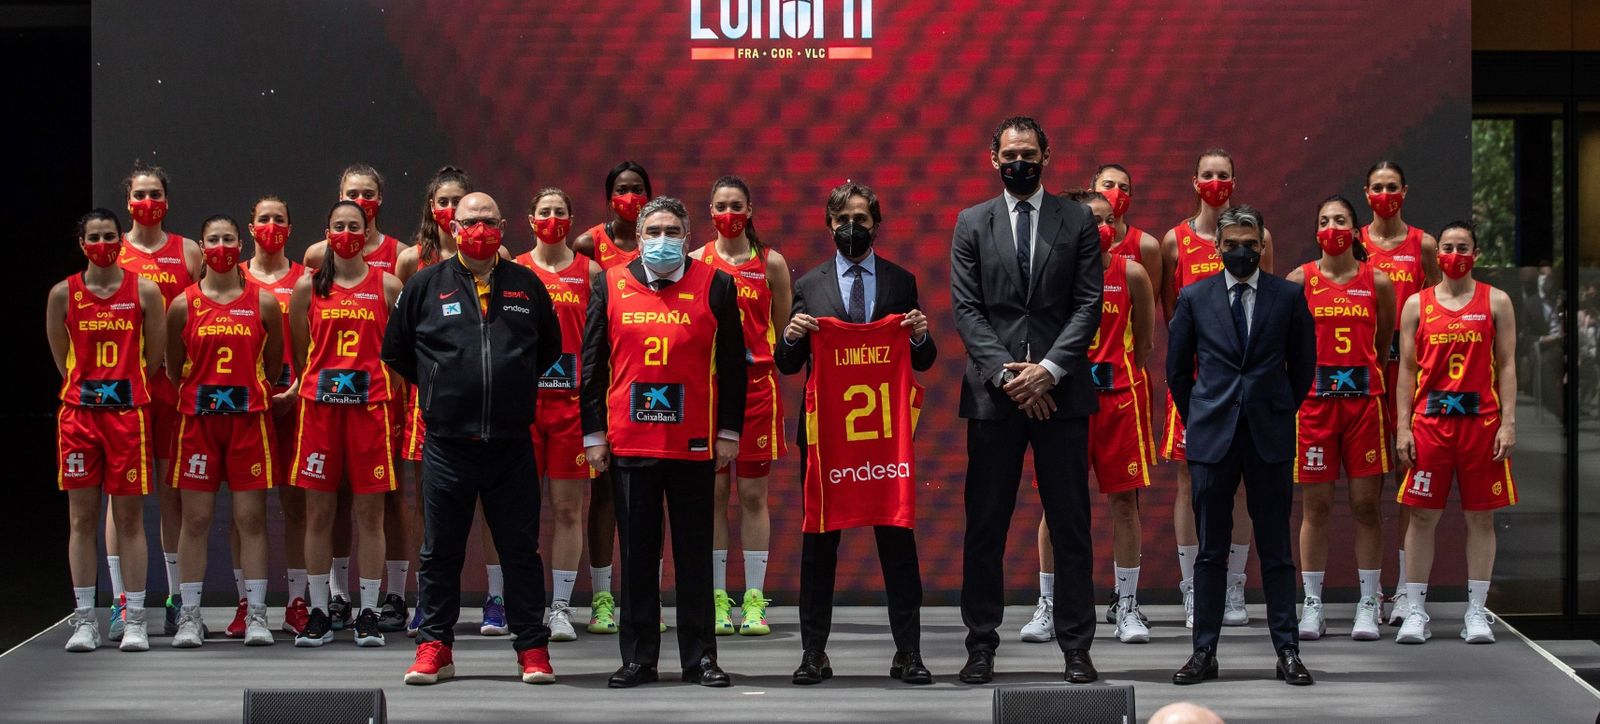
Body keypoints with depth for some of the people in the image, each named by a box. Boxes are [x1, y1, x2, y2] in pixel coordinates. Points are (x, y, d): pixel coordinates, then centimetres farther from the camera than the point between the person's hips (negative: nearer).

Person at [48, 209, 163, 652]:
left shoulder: (145, 292, 1)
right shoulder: (63, 294, 4)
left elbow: (154, 356, 6)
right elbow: (62, 357, 12)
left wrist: (126, 390, 6)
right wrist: (87, 389, 9)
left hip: (129, 411, -1)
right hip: (79, 411, 1)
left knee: (130, 516, 0)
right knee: (81, 518, 2)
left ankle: (134, 618, 4)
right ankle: (84, 619, 7)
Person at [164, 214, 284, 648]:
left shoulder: (263, 303, 4)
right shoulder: (183, 305, 3)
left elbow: (274, 364, 12)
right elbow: (174, 369, 11)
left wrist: (253, 395, 11)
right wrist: (197, 398, 10)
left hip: (249, 417, 0)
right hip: (197, 418, 0)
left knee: (251, 518, 0)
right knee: (195, 518, 1)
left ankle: (256, 614, 4)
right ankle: (189, 616, 6)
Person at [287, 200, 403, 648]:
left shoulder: (387, 287, 5)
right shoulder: (309, 286, 7)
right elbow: (300, 351, 14)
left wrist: (372, 381, 6)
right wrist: (321, 379, 8)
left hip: (370, 405, -1)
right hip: (320, 404, 1)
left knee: (370, 513, 0)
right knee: (318, 513, 3)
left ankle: (368, 613, 6)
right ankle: (318, 612, 10)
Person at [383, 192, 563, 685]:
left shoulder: (526, 286, 8)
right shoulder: (426, 286, 4)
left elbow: (550, 347, 22)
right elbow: (395, 349, 14)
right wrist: (436, 388, 12)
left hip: (512, 444, 1)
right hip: (446, 444, 0)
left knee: (521, 551, 4)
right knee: (440, 552, 5)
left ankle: (532, 648, 11)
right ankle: (434, 648, 14)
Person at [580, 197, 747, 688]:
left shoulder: (714, 286, 3)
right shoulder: (610, 285, 6)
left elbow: (731, 364, 5)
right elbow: (592, 365, 9)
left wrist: (729, 432, 1)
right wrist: (593, 434, 5)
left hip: (694, 444, -1)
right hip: (629, 441, 1)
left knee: (694, 555, 4)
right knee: (637, 555, 5)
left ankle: (700, 658, 11)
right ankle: (638, 659, 11)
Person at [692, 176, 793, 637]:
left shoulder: (771, 264, 5)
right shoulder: (695, 262, 6)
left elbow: (785, 331, 9)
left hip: (757, 385, 0)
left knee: (753, 494, 1)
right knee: (713, 492, 1)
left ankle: (754, 601, 4)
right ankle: (717, 599, 6)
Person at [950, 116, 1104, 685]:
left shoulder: (1078, 222, 7)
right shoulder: (972, 224, 9)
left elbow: (1088, 304, 1)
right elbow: (966, 308, 2)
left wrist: (1048, 369, -11)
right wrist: (1005, 373, -10)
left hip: (1059, 389, 0)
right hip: (993, 392, 0)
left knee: (1071, 525, 2)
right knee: (985, 525, 2)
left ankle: (1076, 648, 6)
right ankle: (981, 647, 8)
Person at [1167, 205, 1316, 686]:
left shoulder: (1289, 297, 4)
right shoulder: (1194, 298, 5)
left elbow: (1303, 366, 12)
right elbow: (1177, 368, 13)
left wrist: (1277, 413, 12)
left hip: (1270, 436, 0)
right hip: (1212, 438, 1)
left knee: (1276, 550, 2)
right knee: (1211, 551, 4)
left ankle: (1287, 652, 6)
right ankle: (1204, 652, 8)